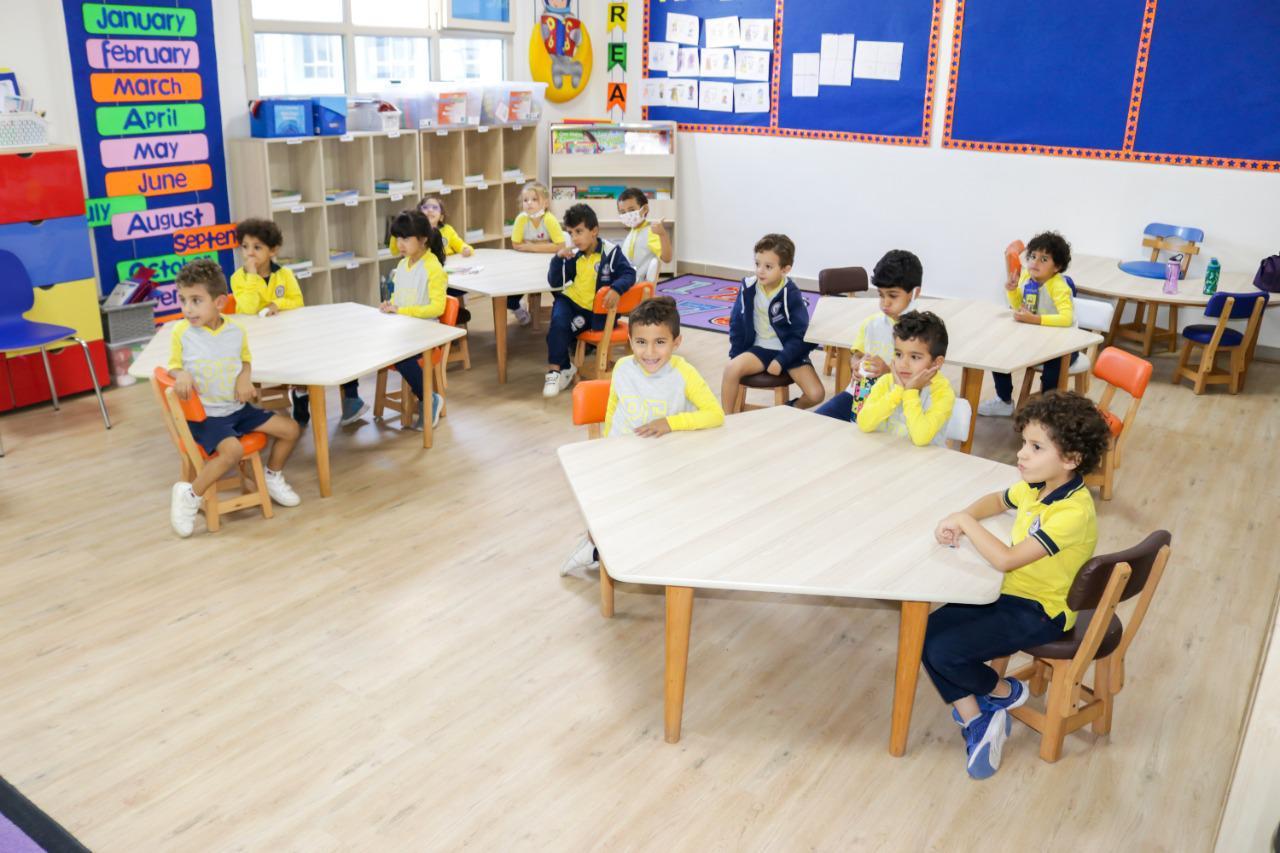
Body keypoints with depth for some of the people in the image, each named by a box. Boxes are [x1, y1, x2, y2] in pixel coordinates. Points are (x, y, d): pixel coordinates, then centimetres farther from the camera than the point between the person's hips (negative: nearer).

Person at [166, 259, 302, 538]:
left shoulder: (236, 331, -3)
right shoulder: (181, 332, -11)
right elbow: (174, 366, 0)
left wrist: (244, 378, -7)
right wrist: (181, 376, -23)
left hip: (238, 408, 5)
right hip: (204, 415, -5)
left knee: (290, 429, 4)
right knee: (232, 449, -32)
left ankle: (273, 477, 28)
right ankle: (189, 495, -12)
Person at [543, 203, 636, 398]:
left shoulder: (610, 251, -9)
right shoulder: (574, 255, 3)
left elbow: (629, 274, -13)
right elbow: (555, 283, 4)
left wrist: (617, 289, -33)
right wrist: (558, 258, -12)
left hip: (597, 309, -3)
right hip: (571, 301, 3)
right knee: (559, 324, -27)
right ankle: (557, 367, -12)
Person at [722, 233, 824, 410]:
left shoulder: (791, 294, -17)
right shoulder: (748, 287, -10)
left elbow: (800, 334, -12)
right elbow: (736, 323, 2)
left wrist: (781, 361, -18)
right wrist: (736, 355, -1)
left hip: (789, 350, -1)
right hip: (760, 348, 2)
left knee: (816, 394, -17)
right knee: (732, 369, -27)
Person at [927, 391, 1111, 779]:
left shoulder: (1072, 513, -27)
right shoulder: (1036, 486, -1)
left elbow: (1006, 559, -31)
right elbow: (996, 500, 21)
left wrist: (965, 522, -19)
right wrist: (959, 520, 1)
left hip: (1041, 612, -8)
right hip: (1010, 592, 9)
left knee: (944, 652, -19)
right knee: (928, 634, -6)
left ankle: (1003, 692, 11)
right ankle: (976, 721, 2)